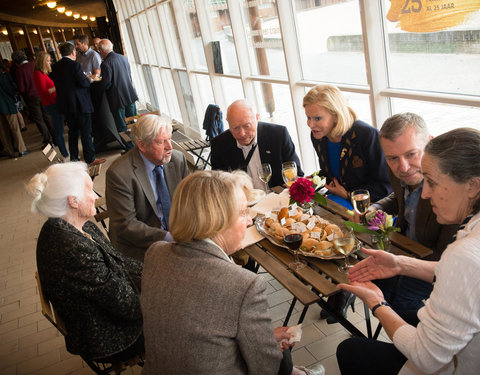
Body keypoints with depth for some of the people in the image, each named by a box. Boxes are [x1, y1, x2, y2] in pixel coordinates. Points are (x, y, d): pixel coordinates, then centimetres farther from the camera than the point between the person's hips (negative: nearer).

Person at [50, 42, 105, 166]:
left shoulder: (55, 67, 6)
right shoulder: (74, 65, -15)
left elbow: (57, 84, 11)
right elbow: (84, 83, -19)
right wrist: (89, 79, 3)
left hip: (65, 105, 7)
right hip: (80, 104, -7)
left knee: (72, 131, 16)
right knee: (86, 132, 0)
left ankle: (73, 158, 22)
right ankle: (90, 159, 4)